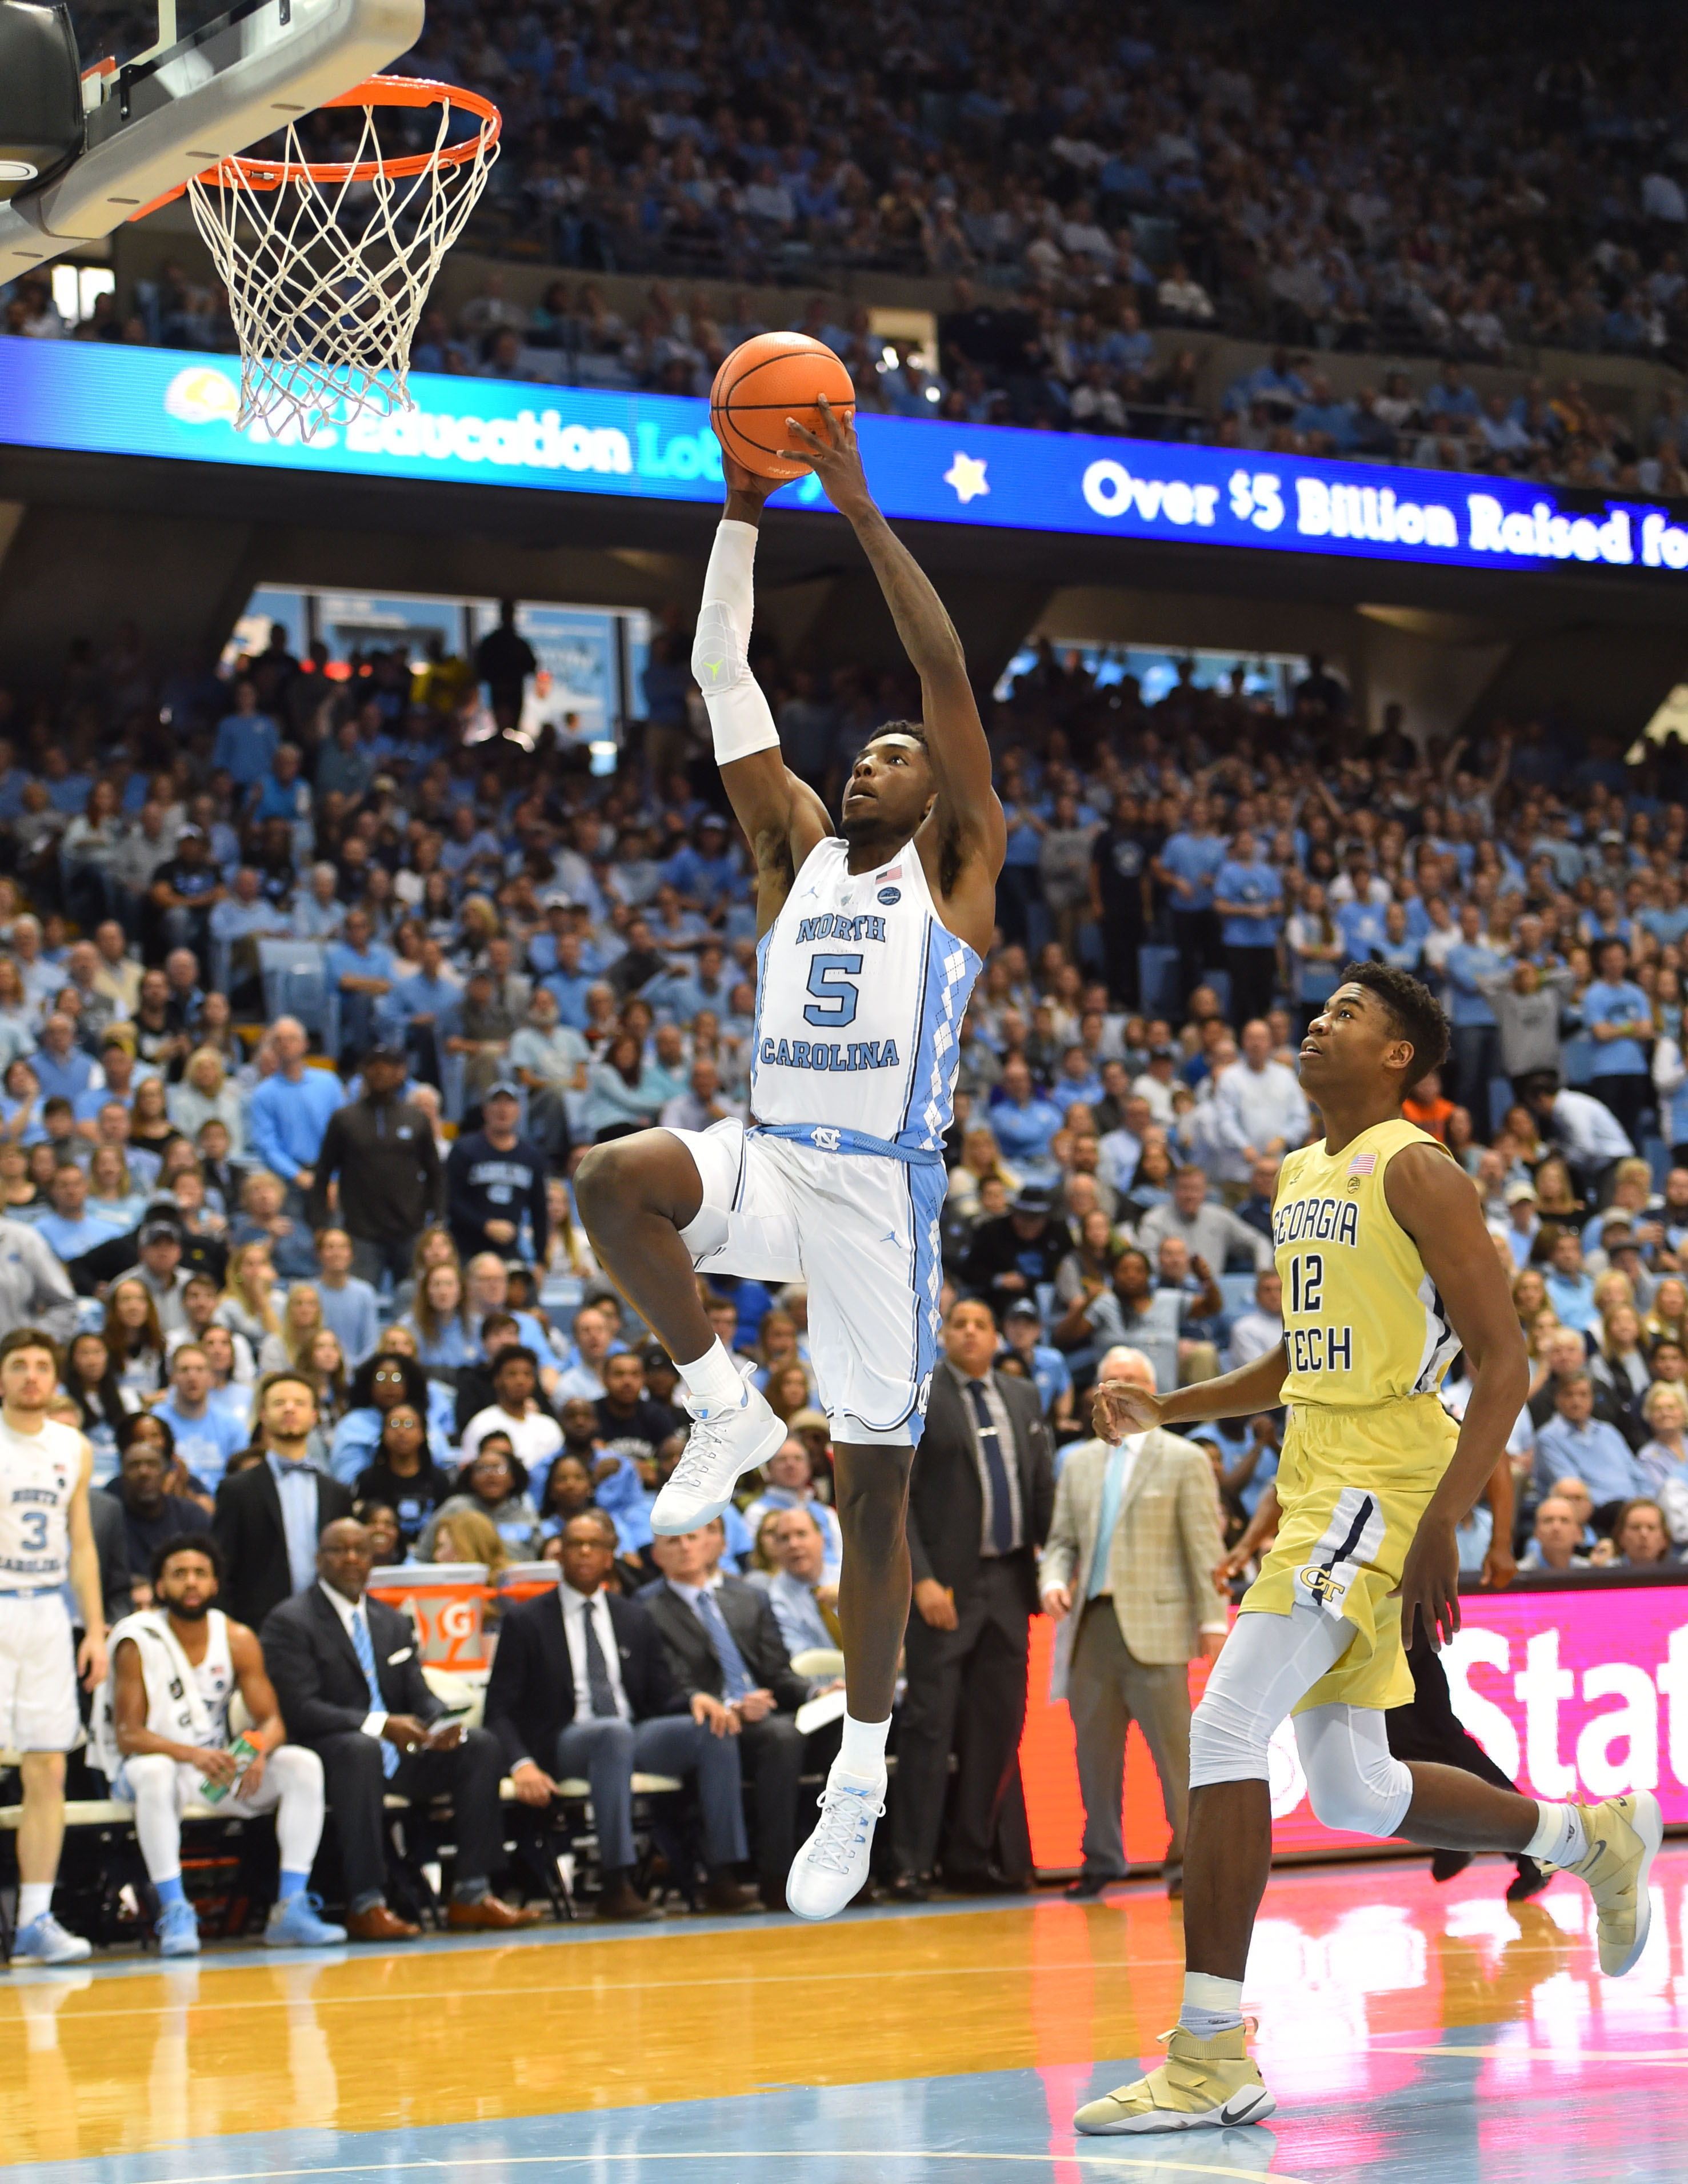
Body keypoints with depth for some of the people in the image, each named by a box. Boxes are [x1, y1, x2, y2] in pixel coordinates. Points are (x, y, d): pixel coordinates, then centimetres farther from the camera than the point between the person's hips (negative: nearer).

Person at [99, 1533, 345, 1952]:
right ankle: (175, 1914, -37)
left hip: (220, 1764, 5)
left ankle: (290, 1909, -24)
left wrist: (258, 1752, -28)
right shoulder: (138, 1642, -13)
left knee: (304, 1764, -18)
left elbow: (271, 1720, -2)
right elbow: (127, 1736, -20)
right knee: (155, 1771, -40)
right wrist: (193, 1755, -36)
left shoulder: (238, 1640, 0)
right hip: (153, 1761, -4)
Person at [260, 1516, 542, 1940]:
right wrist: (379, 1725, -27)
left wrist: (440, 1727, -14)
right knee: (359, 1749, -40)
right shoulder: (289, 1622, -4)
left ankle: (472, 1896, -19)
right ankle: (365, 1905, -40)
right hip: (329, 1757, -7)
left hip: (398, 1754, 7)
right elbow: (299, 1709, -16)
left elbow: (420, 1697, 12)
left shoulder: (393, 1622, 19)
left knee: (481, 1745, -15)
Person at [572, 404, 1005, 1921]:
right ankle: (724, 1414, -8)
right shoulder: (800, 851, 17)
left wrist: (861, 509, -9)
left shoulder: (955, 868, 5)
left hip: (883, 1193, -4)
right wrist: (744, 516, 4)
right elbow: (724, 682, 12)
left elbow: (950, 672, -6)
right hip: (768, 1162, 4)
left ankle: (863, 1779, 8)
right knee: (612, 1180, -29)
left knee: (875, 1484, -2)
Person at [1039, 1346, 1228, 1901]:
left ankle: (1187, 1857, 0)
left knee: (1173, 1747, -7)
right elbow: (1062, 1540, 19)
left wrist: (1213, 1619, -8)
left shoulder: (1184, 1460, 4)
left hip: (1153, 1626, -5)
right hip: (1092, 1624, 5)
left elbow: (1205, 1547, -1)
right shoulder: (1079, 1464, 18)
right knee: (1094, 1747, 6)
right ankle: (1101, 1860, 14)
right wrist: (1053, 1580, -3)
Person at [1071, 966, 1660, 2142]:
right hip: (1314, 1480, 9)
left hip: (1380, 1489, -9)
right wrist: (1171, 1410, 19)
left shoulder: (1417, 1172, -9)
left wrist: (1443, 1521, -24)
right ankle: (1593, 1836, 36)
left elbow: (1505, 1362, -15)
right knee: (1354, 1793, 14)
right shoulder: (1299, 1177, 17)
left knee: (1225, 1728, -19)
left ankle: (1212, 2057, -18)